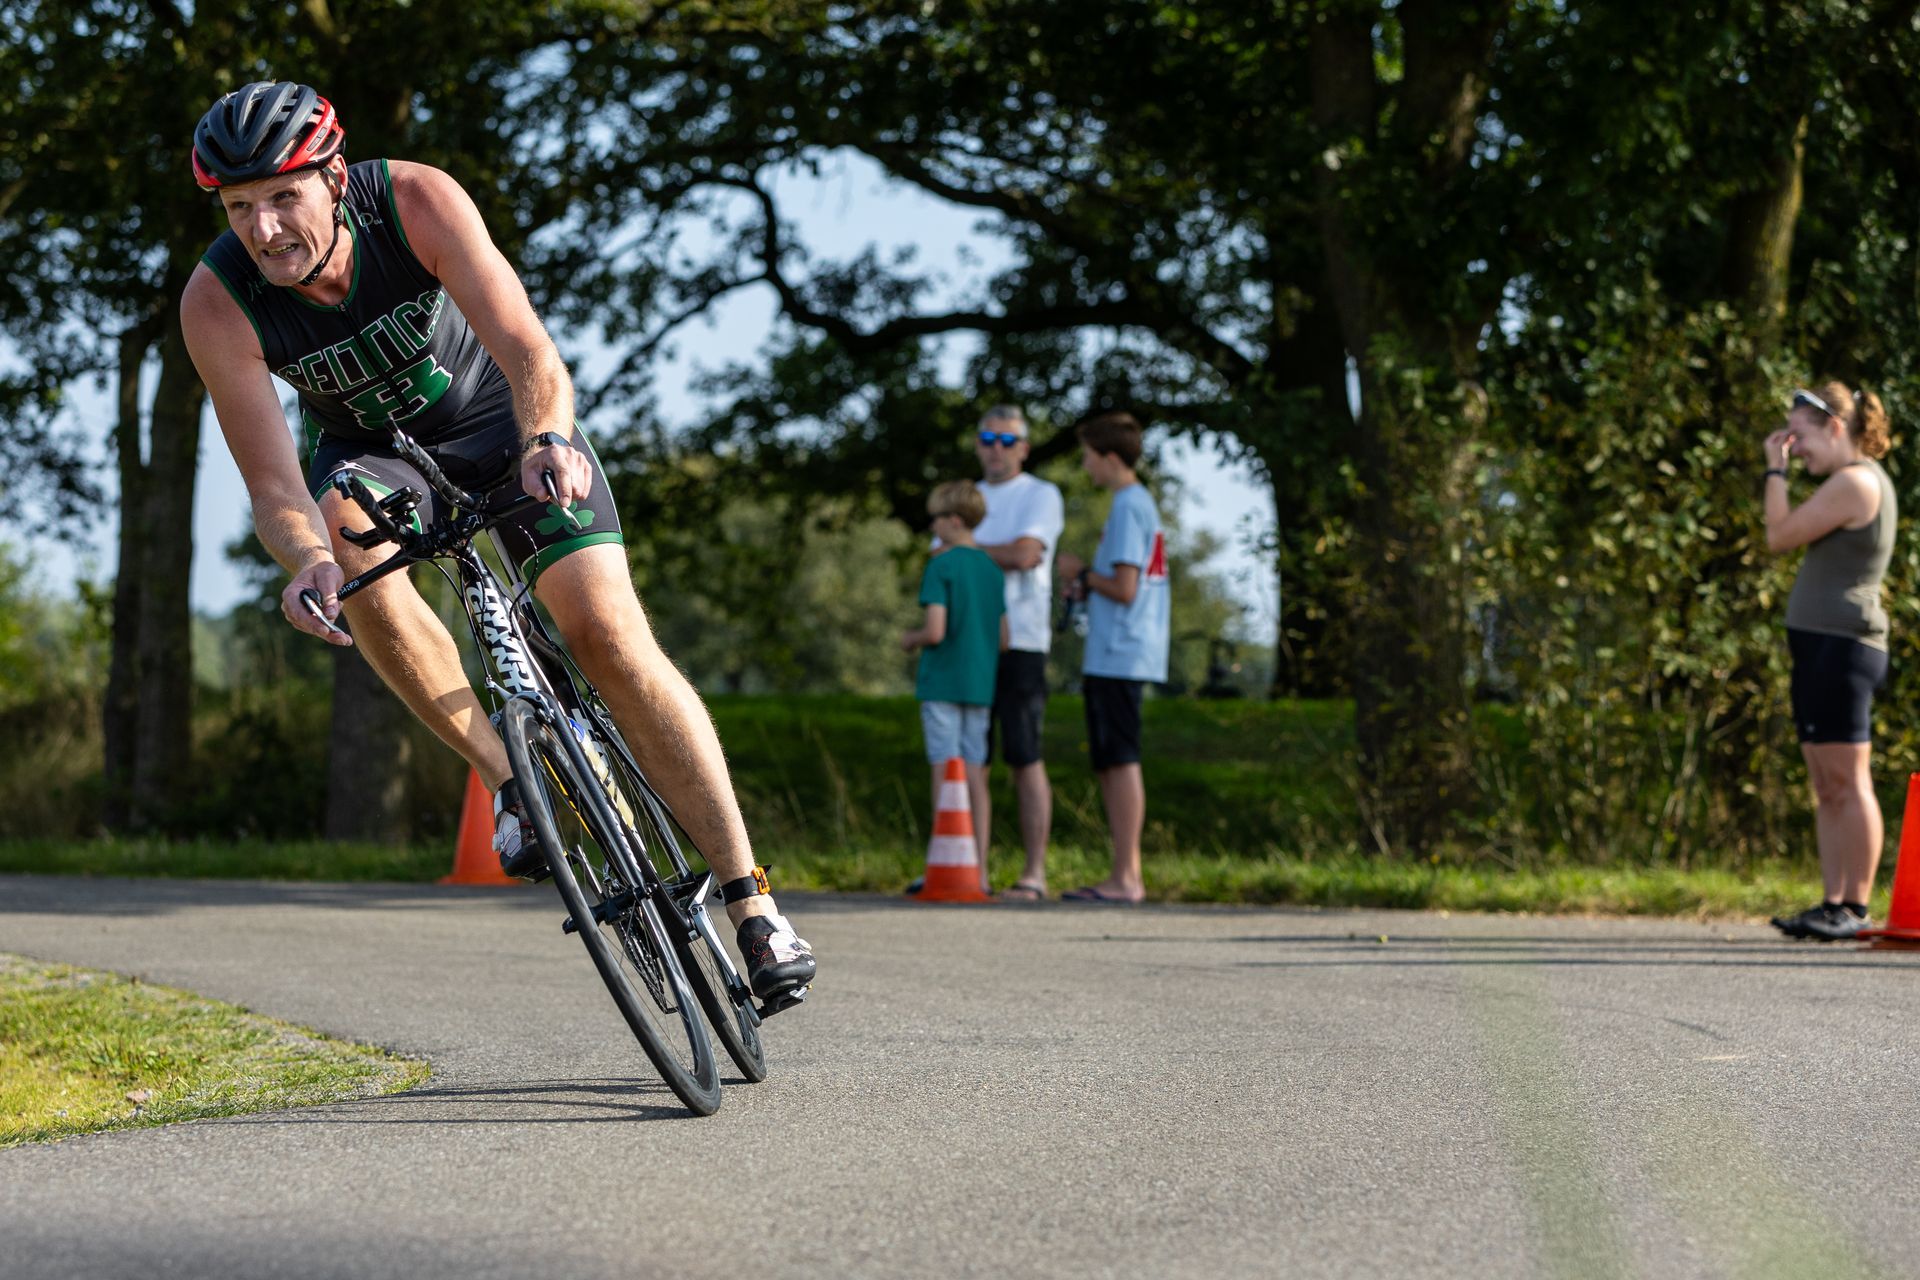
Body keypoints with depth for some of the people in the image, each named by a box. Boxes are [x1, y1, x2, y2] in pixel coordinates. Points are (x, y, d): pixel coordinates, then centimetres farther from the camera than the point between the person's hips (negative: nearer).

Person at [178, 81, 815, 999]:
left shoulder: (416, 201, -31)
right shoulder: (217, 303, -27)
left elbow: (528, 352, -39)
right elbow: (273, 486, -29)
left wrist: (548, 438, -61)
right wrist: (308, 561, -52)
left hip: (498, 415, -1)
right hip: (371, 443, 1)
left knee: (608, 630, -16)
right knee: (347, 538, -34)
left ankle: (752, 905, -11)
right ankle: (511, 780, -20)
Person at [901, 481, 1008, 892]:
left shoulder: (941, 567, -10)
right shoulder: (993, 569, 9)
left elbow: (935, 630, -18)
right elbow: (1004, 639, 9)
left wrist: (911, 639, 2)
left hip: (942, 684, -6)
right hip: (980, 686, 6)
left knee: (944, 774, -3)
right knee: (975, 776, 7)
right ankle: (979, 870, 6)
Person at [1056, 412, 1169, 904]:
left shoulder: (1128, 507, -13)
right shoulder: (1141, 503, 18)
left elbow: (1124, 588, -19)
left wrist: (1082, 573, -4)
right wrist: (1086, 588, 13)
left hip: (1118, 657, -10)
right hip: (1118, 656, 10)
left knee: (1120, 761, -8)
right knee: (1111, 765, 12)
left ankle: (1125, 879, -8)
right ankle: (1128, 876, 14)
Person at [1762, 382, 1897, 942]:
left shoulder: (1853, 482, -13)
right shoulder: (1862, 480, 21)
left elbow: (1780, 535, -12)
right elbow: (1791, 536, 22)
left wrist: (1775, 470, -2)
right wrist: (1781, 470, 17)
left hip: (1841, 643, -11)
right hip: (1821, 646, 11)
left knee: (1847, 782, -10)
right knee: (1827, 789, 9)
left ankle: (1855, 907, -10)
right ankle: (1833, 903, 10)